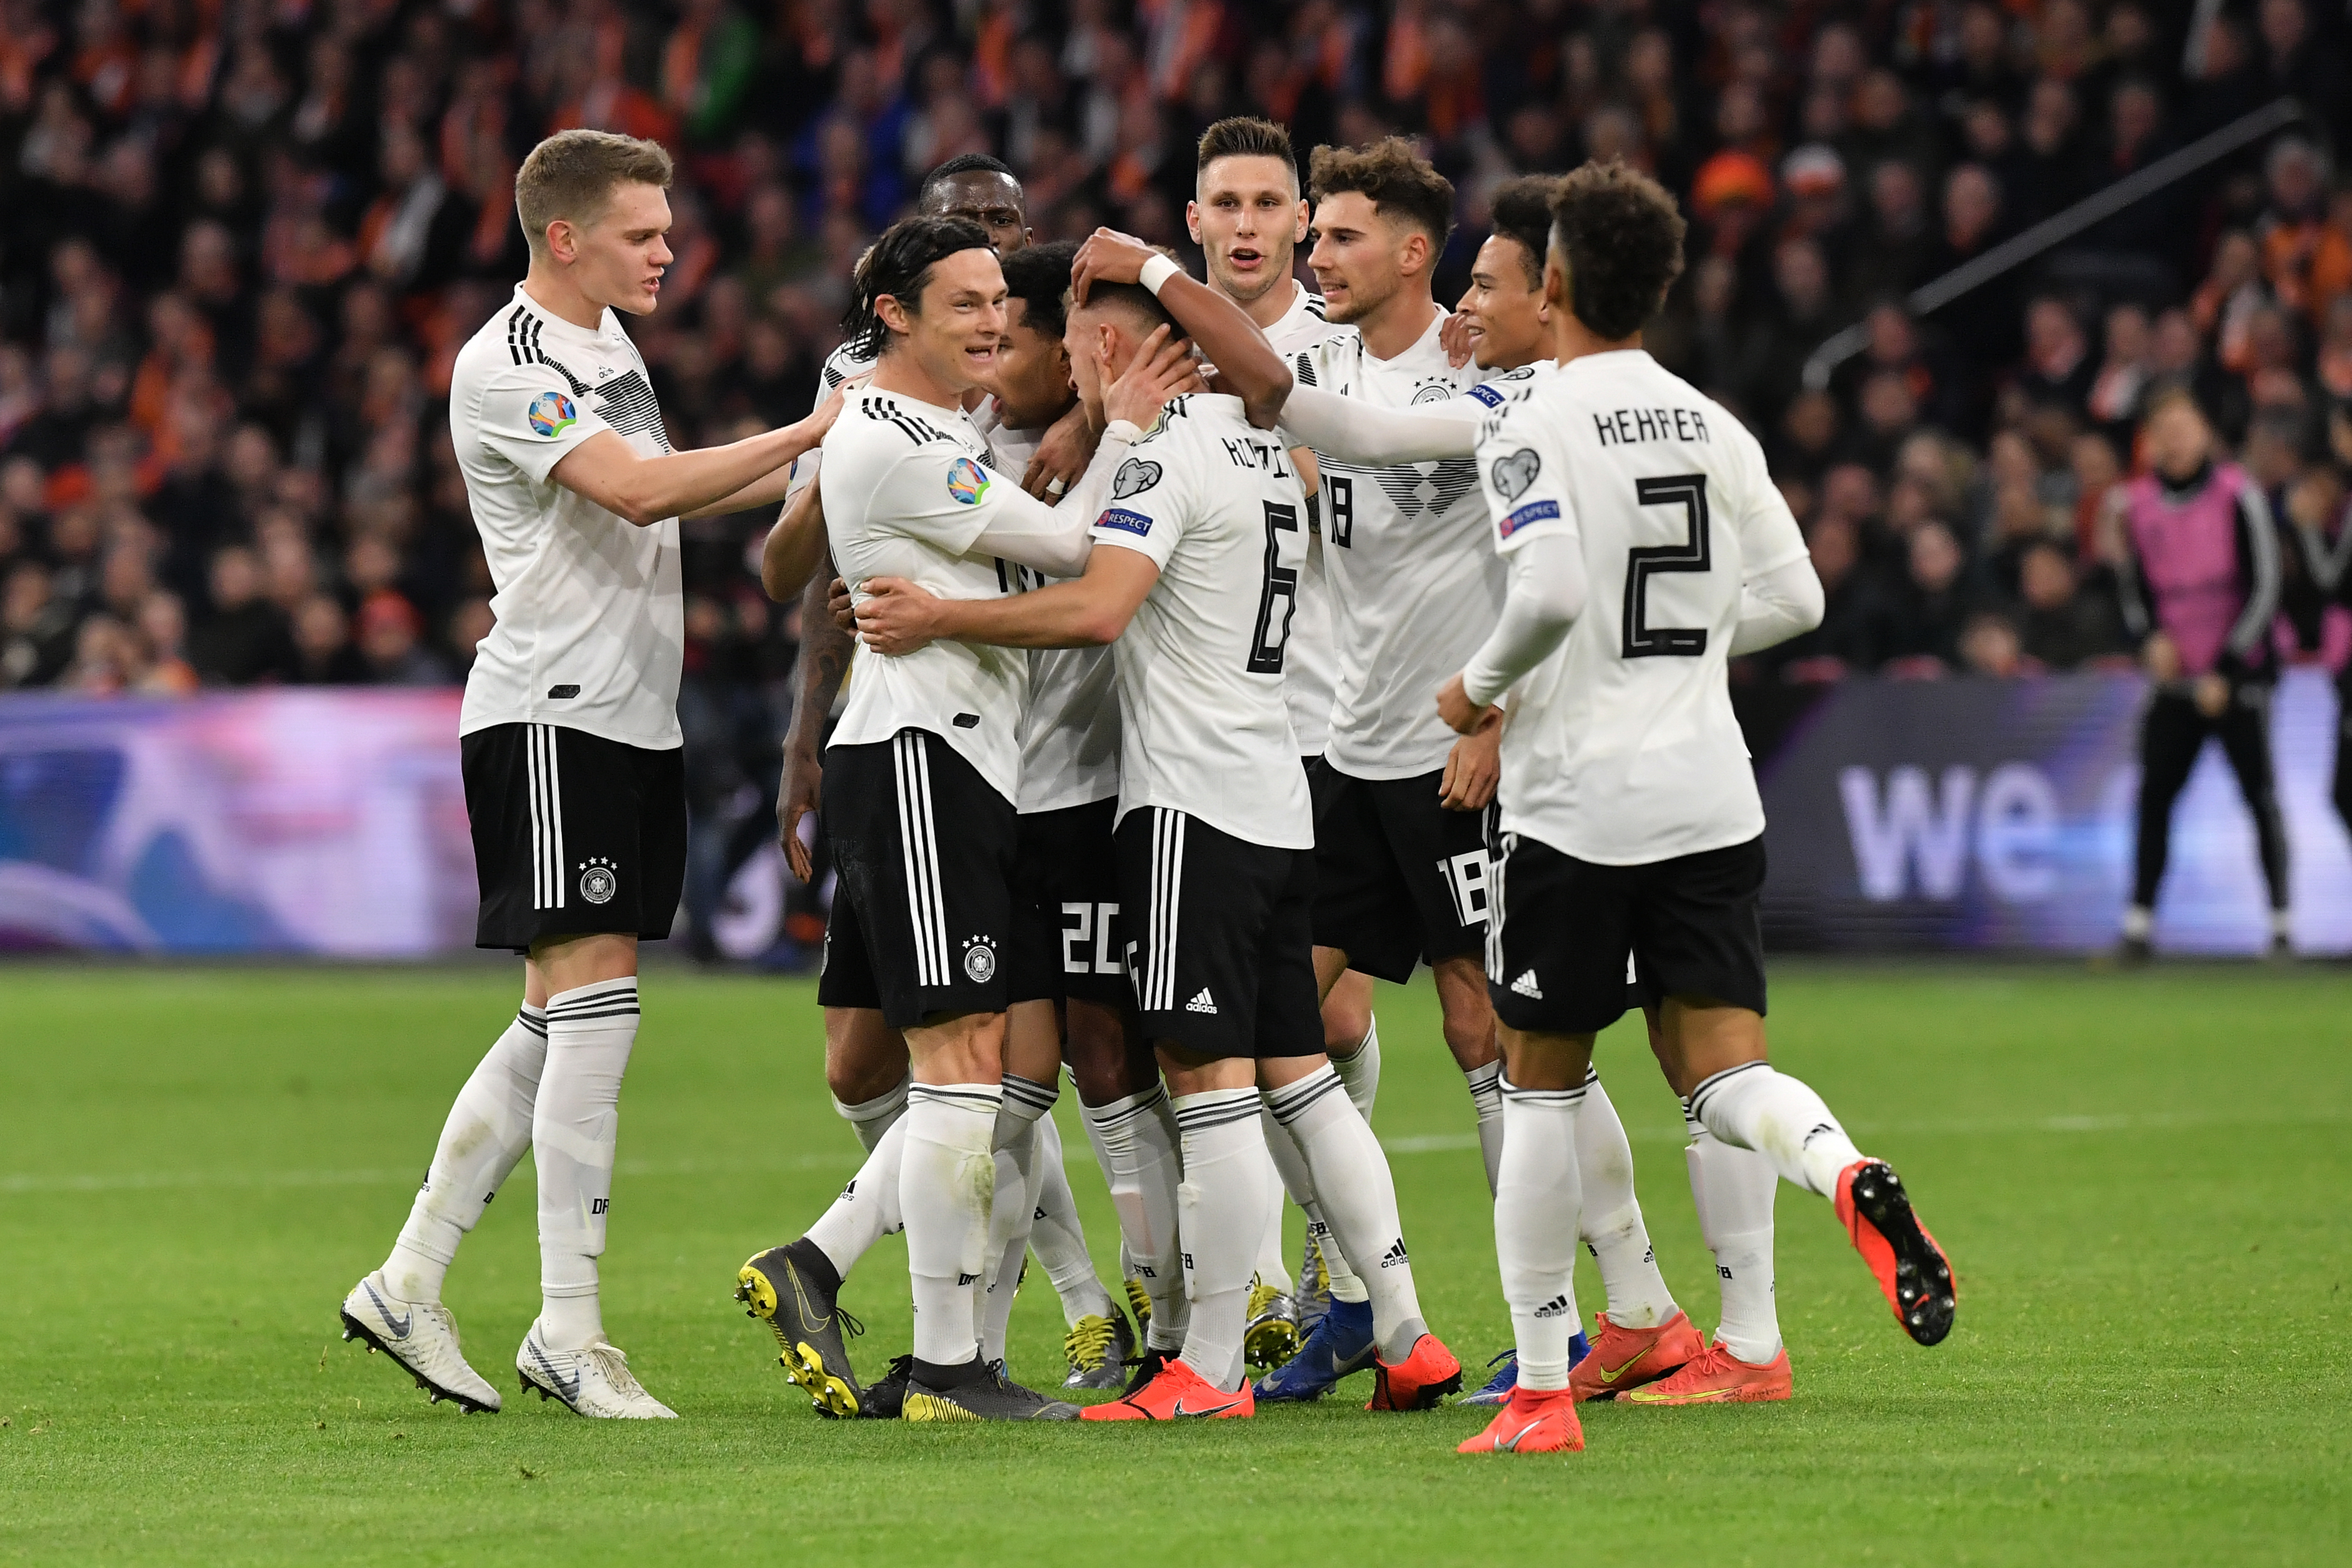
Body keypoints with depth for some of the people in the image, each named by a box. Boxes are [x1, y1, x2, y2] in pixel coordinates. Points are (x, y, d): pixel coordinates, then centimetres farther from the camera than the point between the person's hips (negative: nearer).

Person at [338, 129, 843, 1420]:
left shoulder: (607, 340, 17)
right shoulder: (507, 367, -13)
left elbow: (660, 504, 28)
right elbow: (638, 491, -25)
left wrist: (813, 480, 18)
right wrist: (809, 432, -23)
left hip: (630, 720, 10)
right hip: (549, 718, -10)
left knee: (557, 1023, 9)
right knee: (596, 1006, -12)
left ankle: (407, 1286, 15)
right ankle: (567, 1335, -10)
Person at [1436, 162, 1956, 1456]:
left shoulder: (1529, 429, -9)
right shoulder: (1713, 427, 9)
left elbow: (1550, 590, -23)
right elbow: (1792, 596, 10)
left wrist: (1482, 687, -5)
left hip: (1573, 802, -4)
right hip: (1710, 794, 4)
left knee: (1540, 1084, 7)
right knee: (1719, 1067, 2)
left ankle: (1539, 1389, 6)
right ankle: (1846, 1176, -32)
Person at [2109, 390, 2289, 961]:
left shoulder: (2238, 495, -9)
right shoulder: (2136, 503, 3)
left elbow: (2264, 587, -8)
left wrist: (2226, 672, -13)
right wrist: (2150, 638, -8)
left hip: (2239, 675, -4)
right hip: (2176, 675, 4)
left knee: (2260, 795, -6)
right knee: (2154, 793, -2)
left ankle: (2282, 923, -1)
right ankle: (2139, 923, 2)